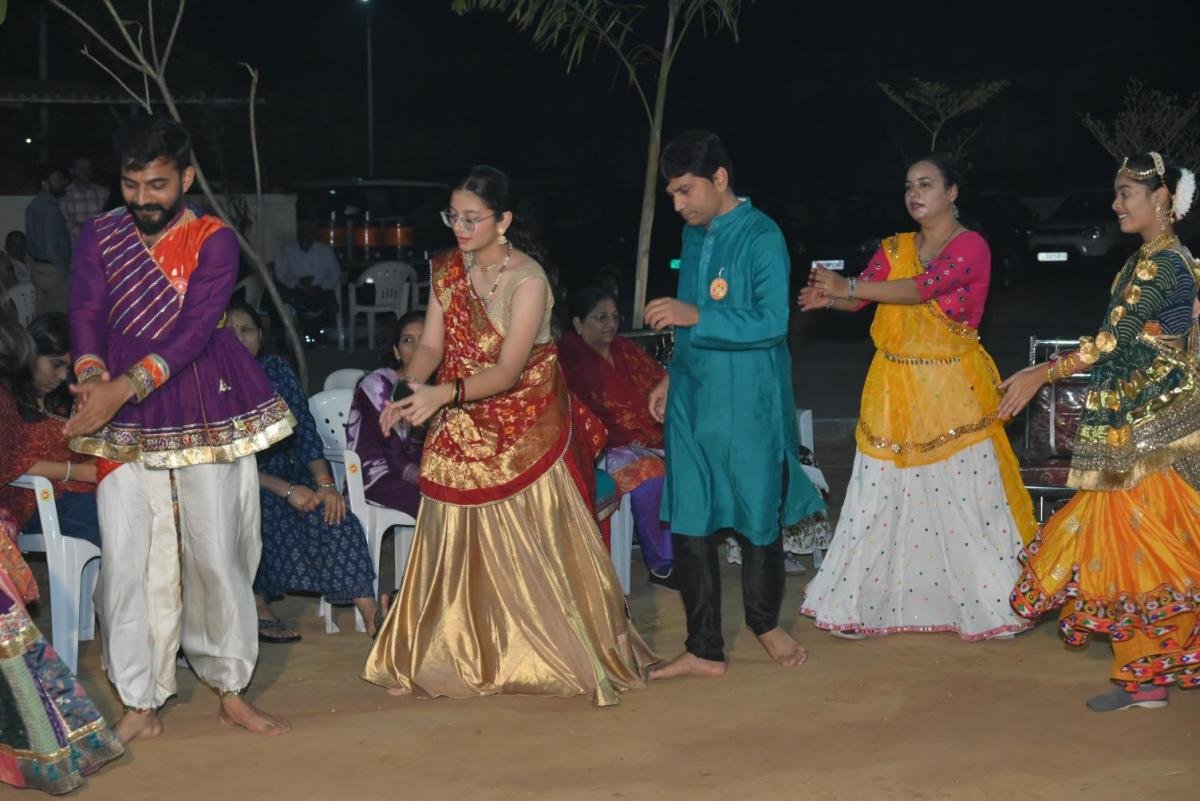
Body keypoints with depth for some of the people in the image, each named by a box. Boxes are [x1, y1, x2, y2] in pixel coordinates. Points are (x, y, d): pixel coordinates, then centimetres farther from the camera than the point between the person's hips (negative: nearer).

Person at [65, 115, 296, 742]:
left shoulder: (213, 241, -4)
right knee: (127, 560, -2)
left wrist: (124, 387, -27)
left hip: (205, 414, -1)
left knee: (217, 554, 3)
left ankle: (231, 691, 18)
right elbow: (86, 315, -6)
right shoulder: (98, 237, 5)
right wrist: (92, 378, -27)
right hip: (125, 426, 2)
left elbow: (195, 329, -15)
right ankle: (140, 703, 8)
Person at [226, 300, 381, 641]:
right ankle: (258, 610, -21)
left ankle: (371, 615, -26)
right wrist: (287, 490, -24)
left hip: (285, 473, 4)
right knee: (268, 513, -36)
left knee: (333, 514, -23)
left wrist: (324, 483, -17)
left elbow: (304, 429, 0)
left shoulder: (276, 369, 4)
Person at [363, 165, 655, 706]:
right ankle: (469, 654, 18)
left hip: (525, 428, -5)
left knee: (534, 545, 1)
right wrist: (407, 393, -21)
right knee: (458, 539, 7)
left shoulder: (527, 280, -19)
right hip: (462, 429, 5)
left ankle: (569, 653, 15)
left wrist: (442, 394, -39)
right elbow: (431, 345, -2)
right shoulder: (448, 271, 1)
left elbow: (508, 370, -26)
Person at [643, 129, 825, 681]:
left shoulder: (761, 237, -12)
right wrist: (672, 376, 17)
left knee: (757, 520, 8)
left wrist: (694, 316, -25)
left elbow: (771, 322, -21)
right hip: (692, 401, 7)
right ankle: (704, 650, 13)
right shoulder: (693, 234, 10)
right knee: (688, 523, 5)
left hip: (749, 407, -6)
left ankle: (766, 623, 32)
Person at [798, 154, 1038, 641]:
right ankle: (870, 601, 12)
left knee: (965, 496, -3)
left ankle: (992, 602, 9)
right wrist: (829, 299, -23)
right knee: (883, 497, 4)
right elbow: (860, 296, 0)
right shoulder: (894, 248, 12)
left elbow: (924, 288, -22)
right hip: (896, 390, 5)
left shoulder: (970, 247, -6)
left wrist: (848, 286, -27)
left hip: (953, 391, -5)